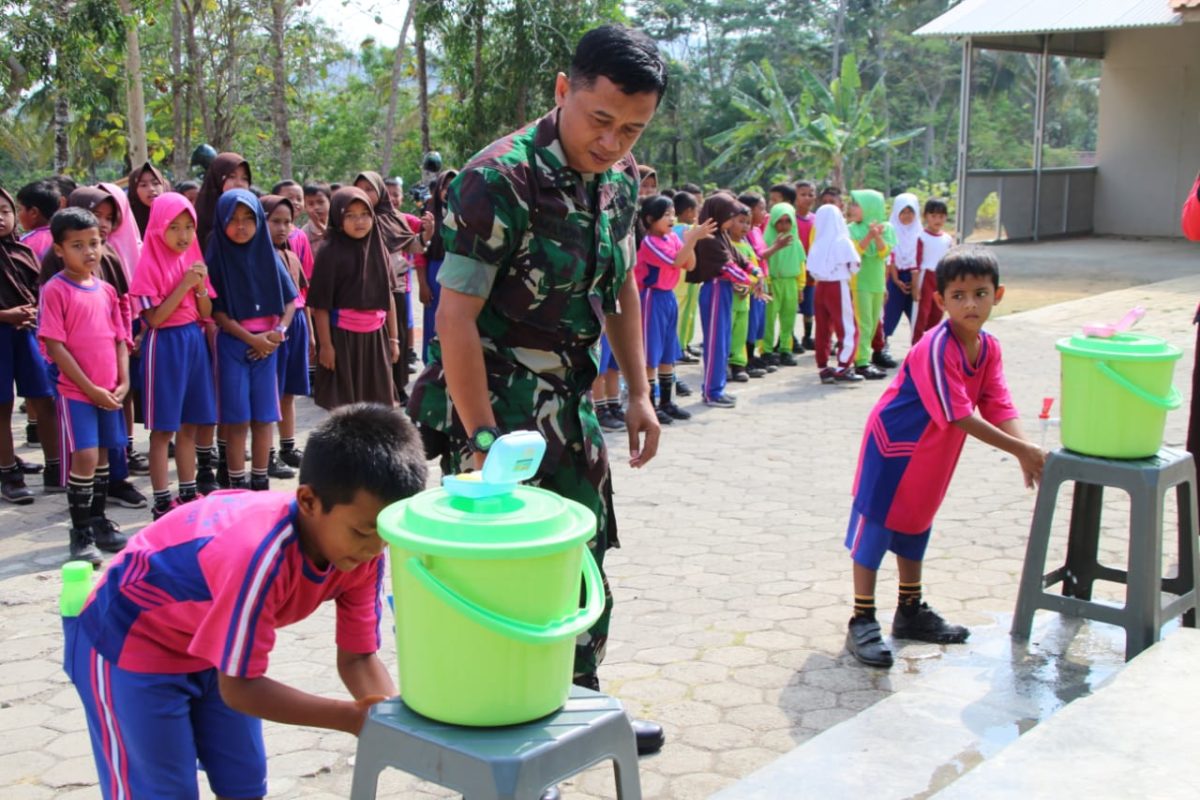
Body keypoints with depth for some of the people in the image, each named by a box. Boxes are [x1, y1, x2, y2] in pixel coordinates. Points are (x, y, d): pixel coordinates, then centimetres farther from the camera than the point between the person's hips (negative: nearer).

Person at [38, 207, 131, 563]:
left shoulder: (106, 290, 9)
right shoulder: (55, 290, -9)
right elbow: (54, 346, -13)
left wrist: (123, 382, 0)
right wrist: (90, 388, -14)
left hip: (109, 392, 6)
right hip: (76, 391, -6)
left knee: (102, 455, 14)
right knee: (84, 457, -10)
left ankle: (99, 522, 27)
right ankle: (80, 533, 1)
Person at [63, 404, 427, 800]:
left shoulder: (361, 549, -18)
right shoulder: (261, 555, -40)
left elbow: (358, 656, -10)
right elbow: (239, 686, -32)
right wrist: (352, 717, -33)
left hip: (213, 645, 7)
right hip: (130, 644, -7)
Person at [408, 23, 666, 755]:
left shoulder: (622, 178, 2)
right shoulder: (500, 180, -21)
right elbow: (455, 317, -23)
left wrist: (639, 392, 9)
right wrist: (482, 439, -26)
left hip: (567, 400, 8)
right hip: (496, 401, -8)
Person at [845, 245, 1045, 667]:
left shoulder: (989, 348, -4)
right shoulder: (936, 349, -29)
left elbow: (999, 407, -7)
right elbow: (961, 417, -29)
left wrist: (1028, 451, -23)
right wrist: (1020, 450, -28)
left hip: (931, 456, 8)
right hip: (892, 445, -8)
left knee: (915, 526, 20)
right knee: (873, 529, -3)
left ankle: (911, 611, 33)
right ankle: (862, 622, 4)